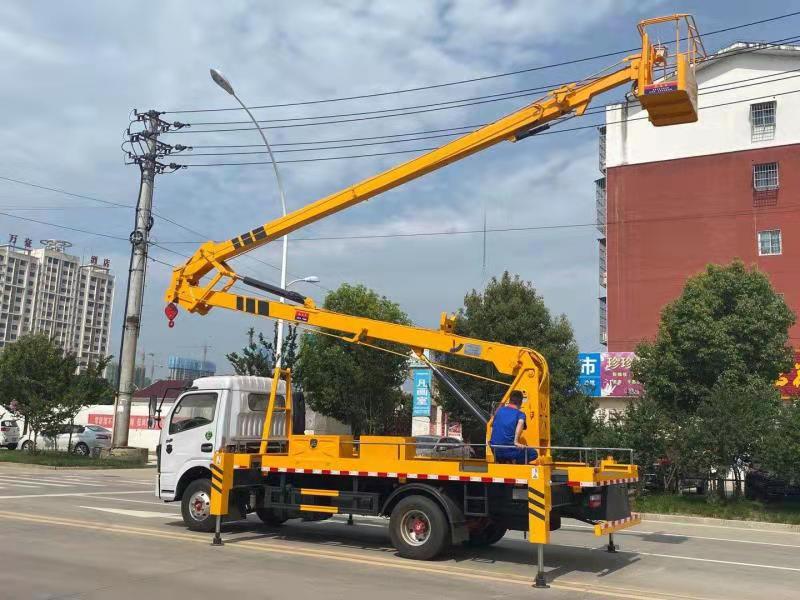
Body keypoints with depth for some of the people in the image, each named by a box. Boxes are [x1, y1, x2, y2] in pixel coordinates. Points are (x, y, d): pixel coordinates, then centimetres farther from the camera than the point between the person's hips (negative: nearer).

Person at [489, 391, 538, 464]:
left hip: (495, 450, 5)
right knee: (533, 454, 15)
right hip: (508, 450, -5)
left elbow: (492, 426, 22)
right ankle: (515, 461, -4)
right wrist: (516, 442, -29)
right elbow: (520, 424, -24)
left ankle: (502, 461, 11)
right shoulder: (520, 414, -2)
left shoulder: (499, 410, 12)